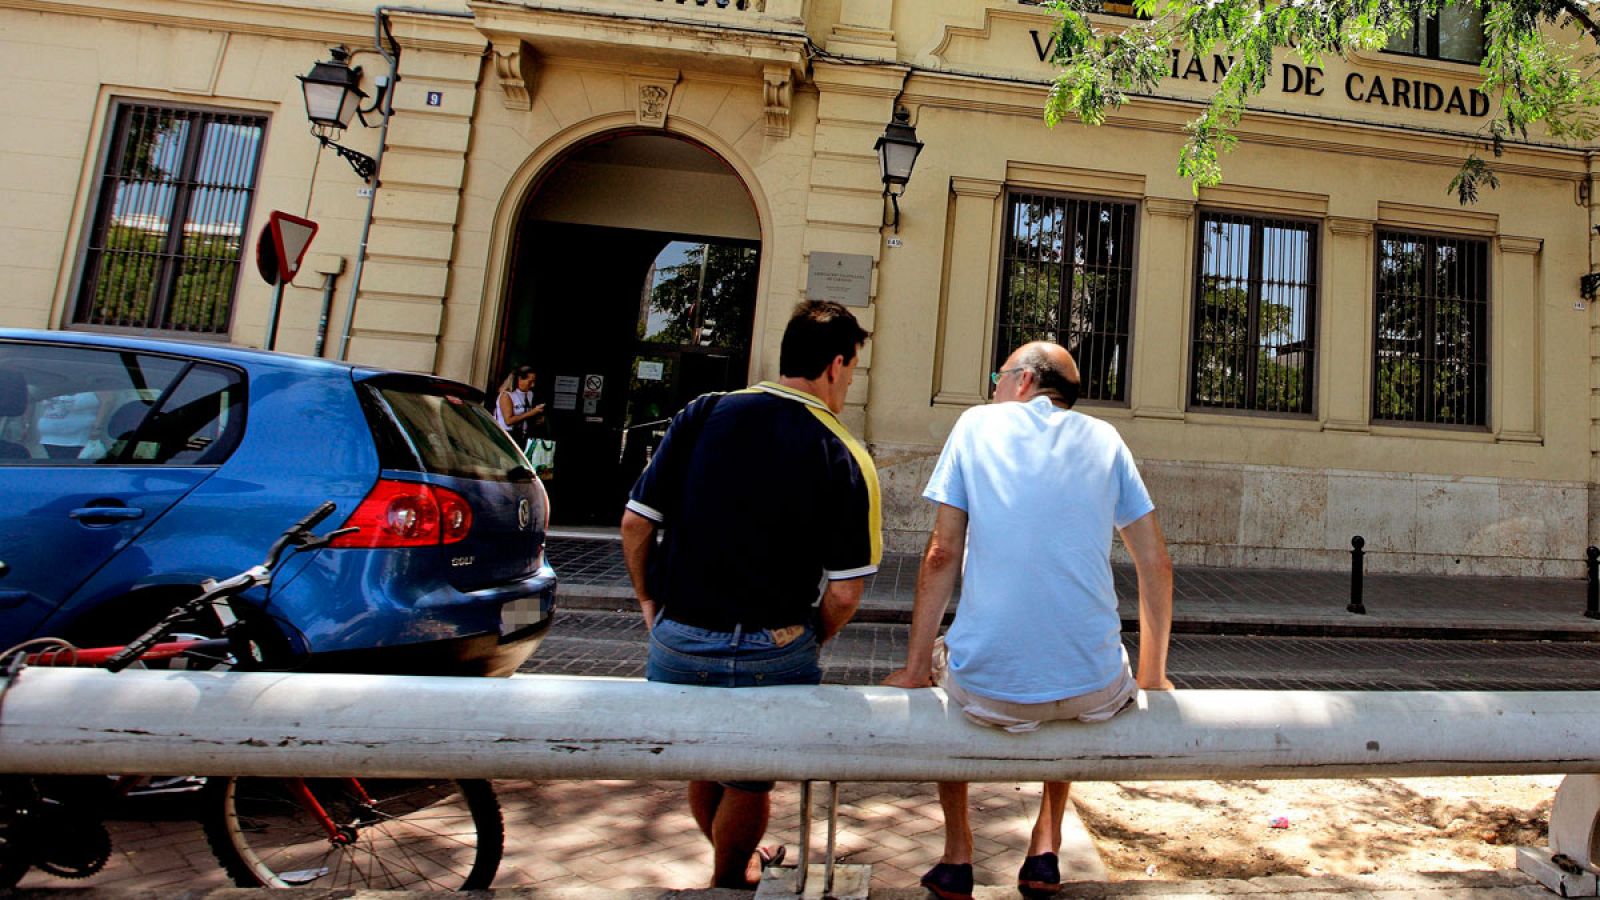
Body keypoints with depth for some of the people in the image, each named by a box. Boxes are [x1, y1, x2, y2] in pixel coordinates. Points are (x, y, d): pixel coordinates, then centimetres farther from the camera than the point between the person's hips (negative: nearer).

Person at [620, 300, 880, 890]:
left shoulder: (701, 415, -4)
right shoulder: (846, 459, -11)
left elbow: (635, 521, -1)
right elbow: (844, 594, -12)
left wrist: (650, 602, 14)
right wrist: (808, 644, 8)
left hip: (676, 644, 4)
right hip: (771, 654, -3)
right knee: (750, 779, 22)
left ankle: (734, 859, 53)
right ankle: (730, 880, 46)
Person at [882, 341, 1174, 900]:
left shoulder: (978, 423, 5)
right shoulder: (1104, 438, 11)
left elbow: (943, 555, 0)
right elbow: (1156, 565, 9)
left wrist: (916, 668, 7)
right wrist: (1151, 676, 20)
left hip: (987, 689, -2)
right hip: (1095, 692, 3)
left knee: (941, 657, 32)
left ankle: (956, 855, 32)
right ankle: (1046, 849, 33)